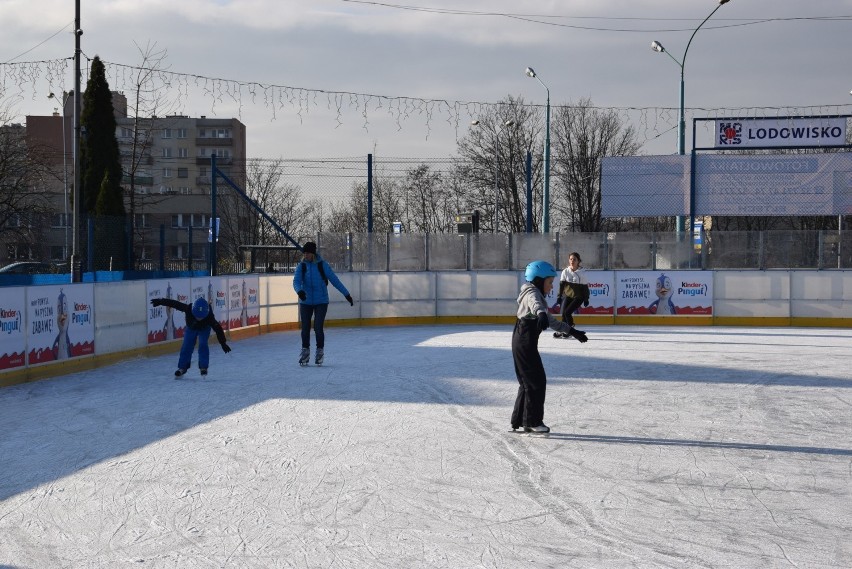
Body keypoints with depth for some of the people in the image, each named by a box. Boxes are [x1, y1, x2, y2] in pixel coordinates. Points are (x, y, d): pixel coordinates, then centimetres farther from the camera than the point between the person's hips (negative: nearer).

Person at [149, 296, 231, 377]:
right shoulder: (188, 309, -39)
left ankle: (203, 367, -9)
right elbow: (174, 304, -30)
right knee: (186, 346, -4)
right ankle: (182, 367, 8)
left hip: (204, 329, -2)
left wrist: (223, 343, -33)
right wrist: (160, 301, -24)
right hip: (191, 328, 2)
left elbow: (217, 328, -34)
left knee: (203, 345, -19)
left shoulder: (209, 316, -41)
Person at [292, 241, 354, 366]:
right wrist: (299, 291, -35)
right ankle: (305, 351, 21)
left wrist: (347, 294, -2)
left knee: (318, 328, -9)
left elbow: (334, 280, -2)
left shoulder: (322, 265, -5)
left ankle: (320, 351, 11)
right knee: (305, 328, 3)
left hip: (321, 302, -2)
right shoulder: (302, 266, 1)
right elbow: (296, 281, -11)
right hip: (306, 302, 2)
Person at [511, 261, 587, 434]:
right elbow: (536, 305, -39)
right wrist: (541, 314, -60)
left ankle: (518, 421, 20)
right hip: (525, 342, -10)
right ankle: (533, 422, -2)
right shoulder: (532, 294, -12)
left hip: (521, 342, 10)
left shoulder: (536, 294, 20)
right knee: (537, 381, -6)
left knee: (528, 381, 15)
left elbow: (551, 320, 27)